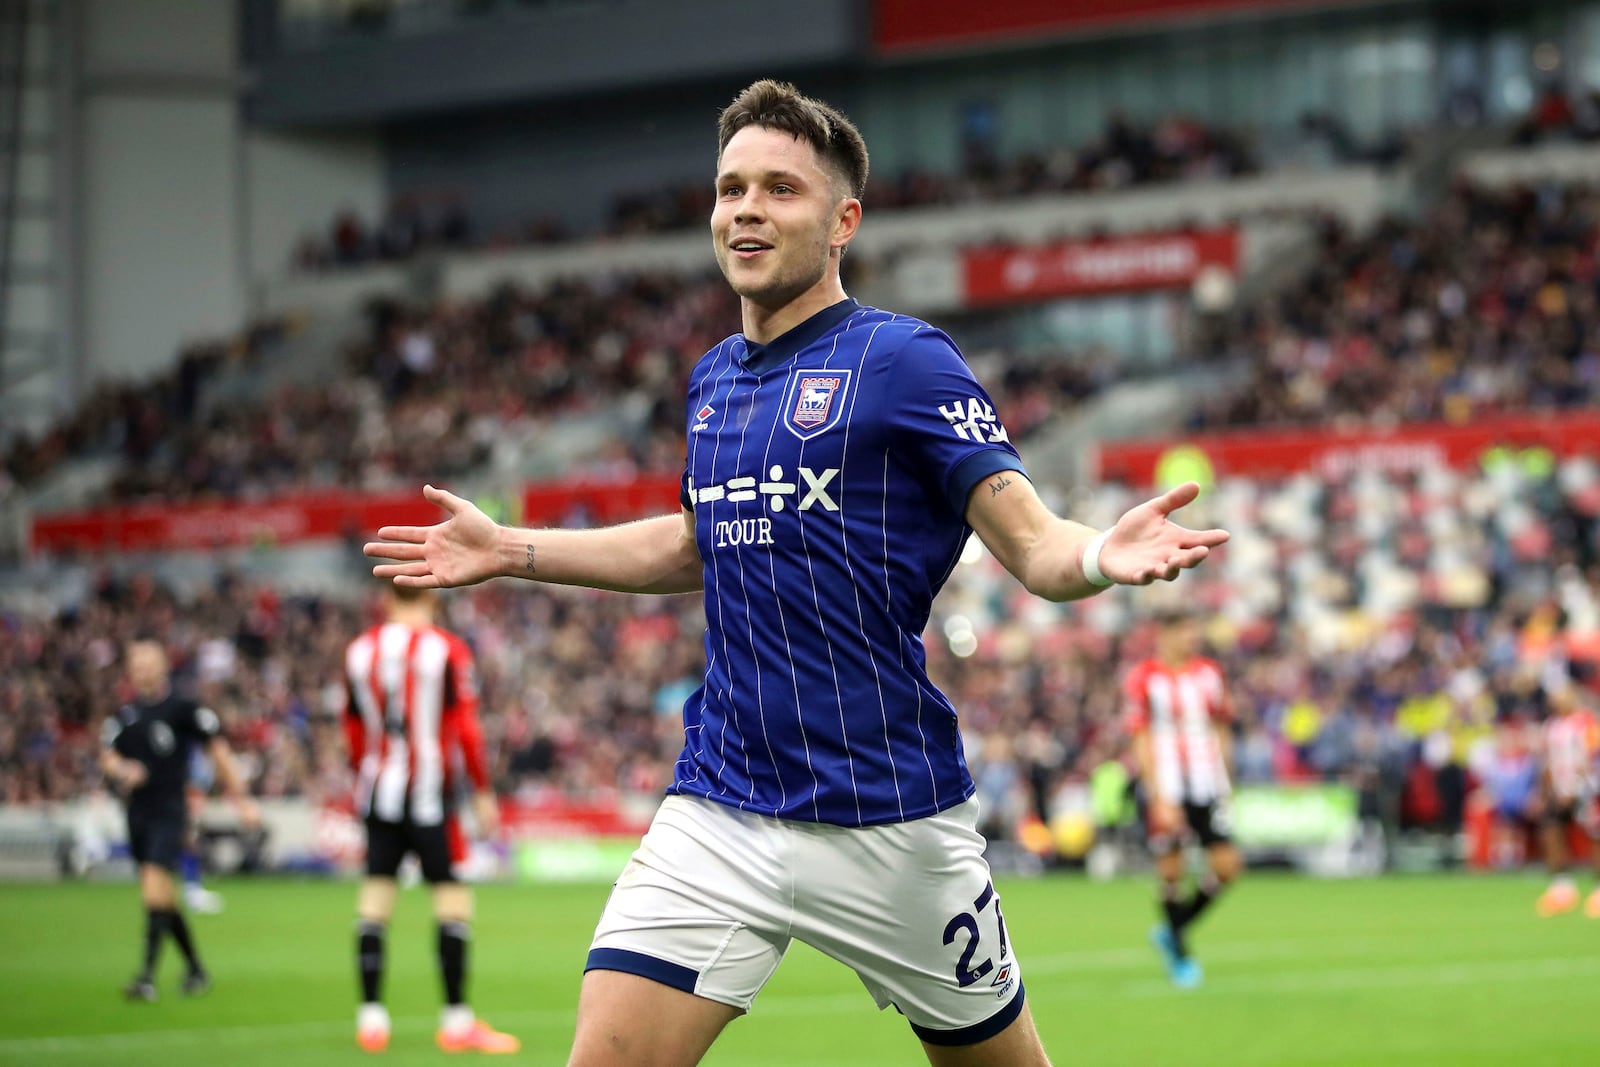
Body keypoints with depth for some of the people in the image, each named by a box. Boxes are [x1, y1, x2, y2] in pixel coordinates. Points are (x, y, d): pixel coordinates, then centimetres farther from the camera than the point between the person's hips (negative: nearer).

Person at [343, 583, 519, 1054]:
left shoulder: (359, 651, 7)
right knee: (452, 895, -1)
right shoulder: (447, 650, -6)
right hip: (429, 794, -4)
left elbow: (353, 732, 14)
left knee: (375, 894, 7)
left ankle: (371, 1016, 8)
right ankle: (456, 1019, -3)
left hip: (378, 791, 4)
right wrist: (482, 793, -2)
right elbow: (465, 727, -8)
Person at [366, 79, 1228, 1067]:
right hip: (719, 816, 5)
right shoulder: (714, 377, 11)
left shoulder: (901, 357, -8)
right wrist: (509, 550, 28)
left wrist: (1103, 556, -35)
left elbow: (1034, 544, -13)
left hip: (888, 820, -5)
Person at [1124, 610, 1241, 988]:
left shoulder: (1209, 672, 9)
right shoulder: (1143, 678, -6)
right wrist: (1159, 798, -13)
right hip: (1167, 791, -5)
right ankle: (1180, 957, 17)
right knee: (1170, 871, -1)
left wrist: (1223, 784, 15)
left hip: (1207, 787, 5)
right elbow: (1142, 742, -8)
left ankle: (1173, 931, 18)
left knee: (1227, 867, -4)